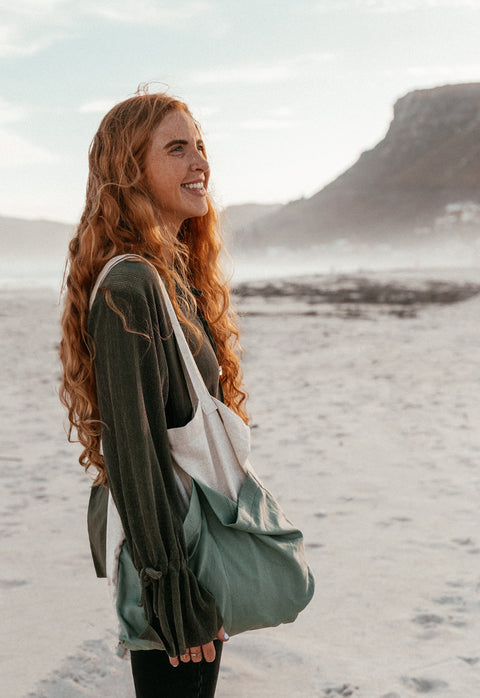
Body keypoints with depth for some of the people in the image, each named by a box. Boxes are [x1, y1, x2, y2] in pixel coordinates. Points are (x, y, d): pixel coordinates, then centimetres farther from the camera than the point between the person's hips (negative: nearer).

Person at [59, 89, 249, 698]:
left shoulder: (179, 275, 10)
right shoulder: (129, 288, -20)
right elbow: (132, 448, -22)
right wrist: (168, 582, -21)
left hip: (197, 528, 9)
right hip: (164, 535, -9)